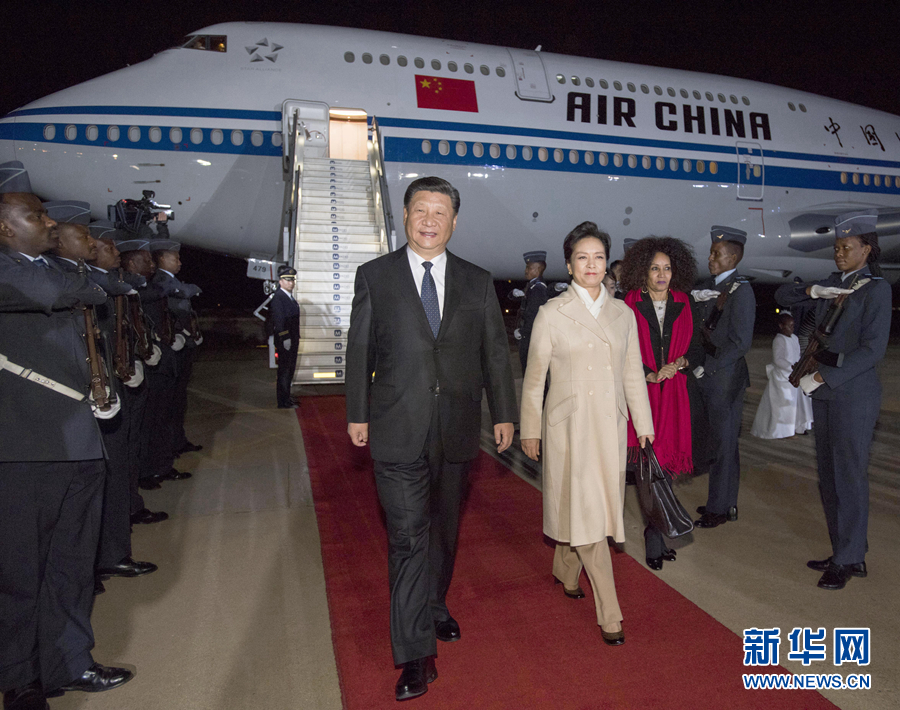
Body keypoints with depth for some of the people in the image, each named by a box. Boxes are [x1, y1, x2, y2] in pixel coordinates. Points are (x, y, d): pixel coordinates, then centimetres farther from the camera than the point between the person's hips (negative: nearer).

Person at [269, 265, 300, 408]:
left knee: (290, 370, 17)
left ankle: (286, 397, 29)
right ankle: (283, 402, 3)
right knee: (284, 371, -3)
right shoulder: (278, 297, -14)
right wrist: (285, 339, -22)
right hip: (284, 341, -9)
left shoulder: (290, 297, 14)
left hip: (292, 340, 9)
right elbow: (278, 320, -20)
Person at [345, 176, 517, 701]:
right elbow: (360, 349, 4)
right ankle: (416, 654, 8)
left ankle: (435, 607, 42)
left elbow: (496, 352, 8)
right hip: (398, 431, -2)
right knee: (409, 538, -3)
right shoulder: (375, 276, 2)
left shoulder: (478, 282, 6)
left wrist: (504, 414, 7)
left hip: (457, 430, 3)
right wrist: (358, 414, 2)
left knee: (445, 530, 18)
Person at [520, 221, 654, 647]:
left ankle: (565, 572, 40)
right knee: (585, 512, -4)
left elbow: (633, 375, 11)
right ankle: (609, 613, 6)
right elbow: (534, 377, 0)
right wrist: (529, 430, 2)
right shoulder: (552, 313, -4)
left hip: (610, 425, 4)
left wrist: (644, 425, 10)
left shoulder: (623, 314, 7)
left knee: (585, 509, 14)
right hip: (568, 424, -4)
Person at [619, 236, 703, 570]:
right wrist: (651, 375, -15)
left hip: (676, 394, 3)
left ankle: (657, 532, 19)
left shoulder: (683, 305, 9)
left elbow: (696, 348, 12)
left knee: (667, 461, 5)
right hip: (642, 392, -3)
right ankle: (656, 539, 9)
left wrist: (681, 362, -8)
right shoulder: (630, 306, -2)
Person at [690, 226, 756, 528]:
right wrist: (693, 296, -7)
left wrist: (708, 368, -15)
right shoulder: (708, 286, 11)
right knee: (718, 443, 14)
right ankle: (726, 504, 26)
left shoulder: (741, 291, -12)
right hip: (708, 378, 7)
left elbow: (740, 342, -16)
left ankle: (719, 508, 14)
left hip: (725, 378, -7)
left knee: (724, 444, 3)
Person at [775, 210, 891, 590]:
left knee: (849, 475, -1)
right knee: (828, 473, 12)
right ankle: (847, 552, 24)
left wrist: (823, 377, -19)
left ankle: (848, 560, 10)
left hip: (853, 390, -7)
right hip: (824, 390, 7)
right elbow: (781, 296, 15)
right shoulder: (832, 283, 11)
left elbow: (872, 349, -17)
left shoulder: (876, 289, -9)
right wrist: (812, 291, -4)